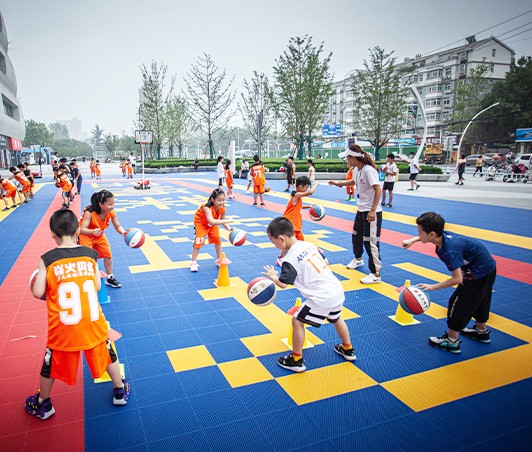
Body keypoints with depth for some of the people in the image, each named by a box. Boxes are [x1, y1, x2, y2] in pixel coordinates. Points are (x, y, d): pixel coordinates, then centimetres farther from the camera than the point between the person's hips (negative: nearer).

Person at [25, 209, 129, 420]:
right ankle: (120, 391, 41)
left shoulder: (47, 259, -10)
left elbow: (38, 293, -10)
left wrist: (35, 281, 11)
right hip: (93, 324, 2)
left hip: (62, 329, -1)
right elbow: (97, 286, 2)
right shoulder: (90, 254, -4)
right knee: (107, 356, 24)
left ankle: (43, 404, 45)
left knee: (51, 366, 23)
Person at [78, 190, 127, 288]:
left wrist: (123, 232, -36)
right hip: (85, 235, -5)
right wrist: (93, 231, -61)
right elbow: (82, 229, -40)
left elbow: (118, 226, -14)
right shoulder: (89, 213, -37)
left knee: (108, 255, 8)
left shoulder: (111, 212, -23)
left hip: (99, 235, 5)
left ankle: (110, 278, 25)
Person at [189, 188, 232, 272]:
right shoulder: (207, 207, -43)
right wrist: (227, 221, -57)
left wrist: (229, 229, -27)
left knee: (217, 239, 3)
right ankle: (193, 263, 1)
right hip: (200, 222, -5)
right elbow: (211, 221, -57)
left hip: (212, 223, 6)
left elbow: (222, 221, -9)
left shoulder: (222, 209, -24)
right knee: (198, 241, -13)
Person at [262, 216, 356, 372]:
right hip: (338, 291, 8)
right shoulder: (308, 244, 5)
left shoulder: (290, 259, -16)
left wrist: (273, 276, 11)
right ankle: (348, 350, 50)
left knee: (297, 321, 7)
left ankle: (296, 360, 17)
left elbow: (283, 284, -9)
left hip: (322, 298, -8)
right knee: (336, 319, 32)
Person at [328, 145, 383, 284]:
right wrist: (339, 183, 27)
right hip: (361, 210, 10)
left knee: (370, 241, -9)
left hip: (372, 212, -10)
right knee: (356, 235, 23)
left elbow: (378, 189, -25)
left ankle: (376, 274, 0)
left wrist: (373, 210, -27)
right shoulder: (356, 170, 5)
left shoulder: (368, 170, -22)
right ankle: (358, 259, 49)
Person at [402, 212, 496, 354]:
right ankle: (482, 332, 47)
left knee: (458, 302, -2)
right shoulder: (443, 235, -8)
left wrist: (433, 287, -27)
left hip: (479, 272, -10)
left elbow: (457, 279, -32)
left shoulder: (449, 251, -34)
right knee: (479, 301, 26)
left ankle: (451, 341, 8)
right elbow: (424, 236, 17)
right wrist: (412, 240, 10)